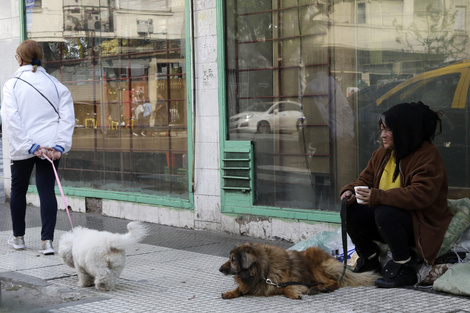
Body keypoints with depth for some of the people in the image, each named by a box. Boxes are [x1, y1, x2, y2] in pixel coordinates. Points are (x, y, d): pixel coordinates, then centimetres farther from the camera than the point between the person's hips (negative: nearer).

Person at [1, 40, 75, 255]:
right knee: (47, 191, 0)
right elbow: (67, 117, -2)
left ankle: (18, 237, 28)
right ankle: (47, 241, -11)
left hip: (22, 149, -1)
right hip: (51, 147, 2)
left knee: (18, 190, 16)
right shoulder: (56, 85, 7)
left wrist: (29, 146, -13)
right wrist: (59, 146, -7)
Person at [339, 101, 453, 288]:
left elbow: (421, 195, -30)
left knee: (385, 213, -35)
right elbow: (365, 180, 14)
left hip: (422, 225, -8)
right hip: (391, 218, 8)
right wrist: (350, 191, -12)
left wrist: (377, 197, -36)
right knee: (351, 211, -13)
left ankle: (404, 269, -19)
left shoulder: (428, 156, -17)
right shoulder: (381, 154, 8)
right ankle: (369, 260, 6)